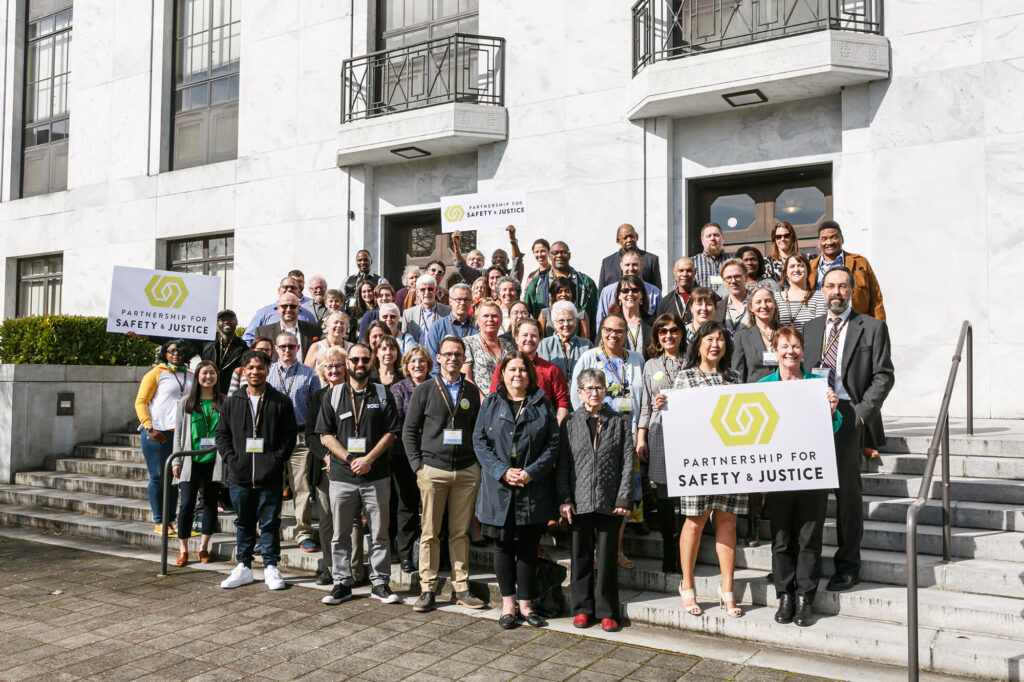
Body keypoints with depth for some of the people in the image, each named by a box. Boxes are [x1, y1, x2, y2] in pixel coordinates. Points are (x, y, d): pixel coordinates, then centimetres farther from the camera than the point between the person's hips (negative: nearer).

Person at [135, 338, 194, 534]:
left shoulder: (190, 376, 14)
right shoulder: (156, 373, 1)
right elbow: (141, 402, -3)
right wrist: (149, 428, -13)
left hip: (180, 434, 4)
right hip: (157, 433, -4)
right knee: (158, 477, 0)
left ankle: (170, 521, 14)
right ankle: (158, 523, 6)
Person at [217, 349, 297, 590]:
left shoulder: (281, 402, 1)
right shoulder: (232, 402, 9)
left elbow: (290, 435, 0)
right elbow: (221, 433, 10)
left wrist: (276, 460, -10)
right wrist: (231, 459, -3)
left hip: (270, 477, -2)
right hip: (239, 476, 2)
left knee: (270, 523, 3)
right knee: (243, 523, 12)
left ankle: (271, 567, 14)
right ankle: (244, 567, 23)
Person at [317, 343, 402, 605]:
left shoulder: (382, 394, 6)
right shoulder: (334, 394, 7)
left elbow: (391, 433, 1)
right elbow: (325, 435, 3)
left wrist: (368, 459, -12)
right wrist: (349, 459, -9)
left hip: (376, 476, -1)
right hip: (342, 476, 1)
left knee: (379, 533, 4)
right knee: (340, 534, 7)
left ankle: (380, 583, 14)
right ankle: (342, 583, 18)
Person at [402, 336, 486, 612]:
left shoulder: (472, 392, 11)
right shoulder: (424, 390, 5)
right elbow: (409, 431, 5)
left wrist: (478, 462, 4)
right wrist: (417, 465, -4)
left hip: (467, 471, 2)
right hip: (433, 469, -2)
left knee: (461, 532, 6)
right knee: (430, 532, 1)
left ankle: (461, 588, 14)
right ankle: (427, 589, 9)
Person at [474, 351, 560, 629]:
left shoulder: (542, 404, 6)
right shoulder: (490, 403, 7)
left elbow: (553, 442, 1)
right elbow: (479, 441, 0)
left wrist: (531, 472, -12)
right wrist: (503, 471, -13)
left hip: (534, 489, 0)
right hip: (499, 489, 0)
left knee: (528, 547, 7)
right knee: (503, 546, 7)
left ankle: (525, 604, 18)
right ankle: (508, 604, 18)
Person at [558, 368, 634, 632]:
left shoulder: (620, 422, 5)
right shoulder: (570, 423, 6)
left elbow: (627, 463, 2)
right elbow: (562, 464, 4)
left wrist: (623, 499, -6)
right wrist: (564, 499, -4)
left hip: (609, 502, -1)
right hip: (579, 501, 1)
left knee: (607, 558, 4)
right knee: (581, 556, 8)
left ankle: (607, 611, 14)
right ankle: (582, 608, 19)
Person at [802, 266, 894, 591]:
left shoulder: (873, 328, 5)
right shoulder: (810, 328, 16)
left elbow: (884, 376, -1)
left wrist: (861, 413, -11)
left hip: (849, 415, -3)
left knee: (847, 489, 0)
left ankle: (848, 564, 10)